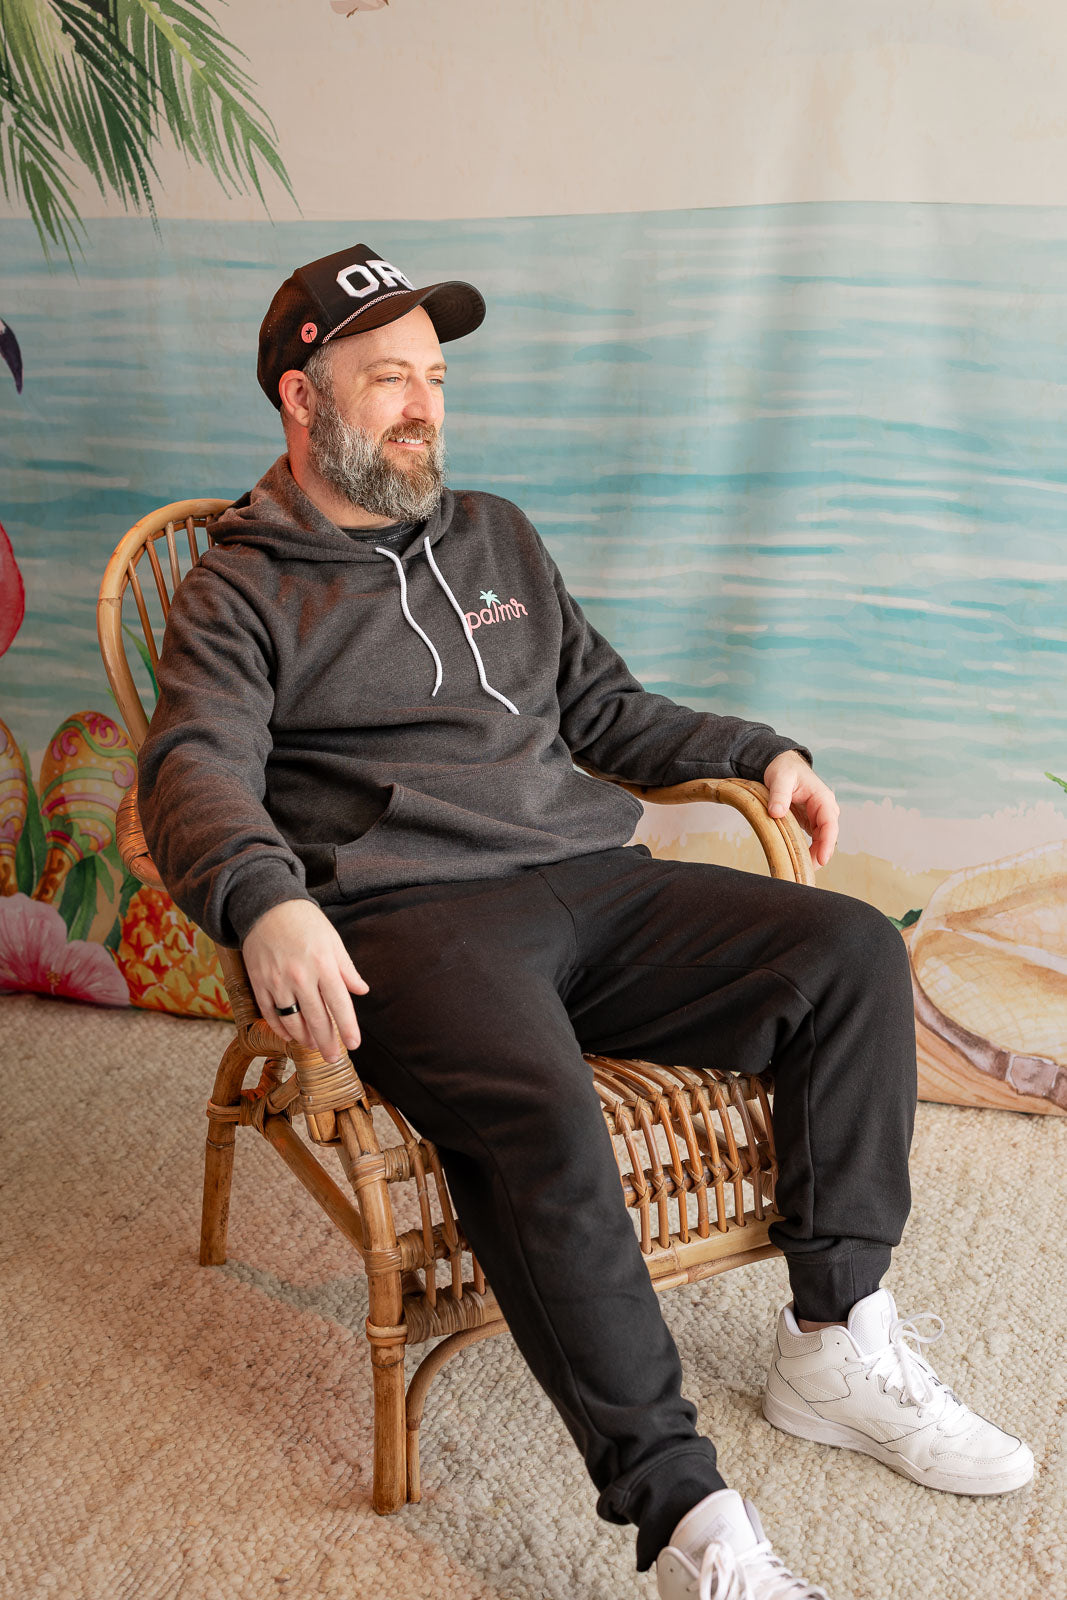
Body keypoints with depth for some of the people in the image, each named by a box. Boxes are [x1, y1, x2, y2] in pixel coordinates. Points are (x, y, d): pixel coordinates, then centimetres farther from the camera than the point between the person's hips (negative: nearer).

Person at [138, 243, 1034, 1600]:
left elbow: (604, 707, 31)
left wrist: (759, 753, 17)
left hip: (590, 880, 6)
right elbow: (197, 774, -10)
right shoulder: (238, 595, 7)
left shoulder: (495, 536, 25)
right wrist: (267, 901, -32)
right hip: (412, 916, -6)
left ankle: (835, 1348, -7)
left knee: (853, 951, -12)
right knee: (540, 1122, -35)